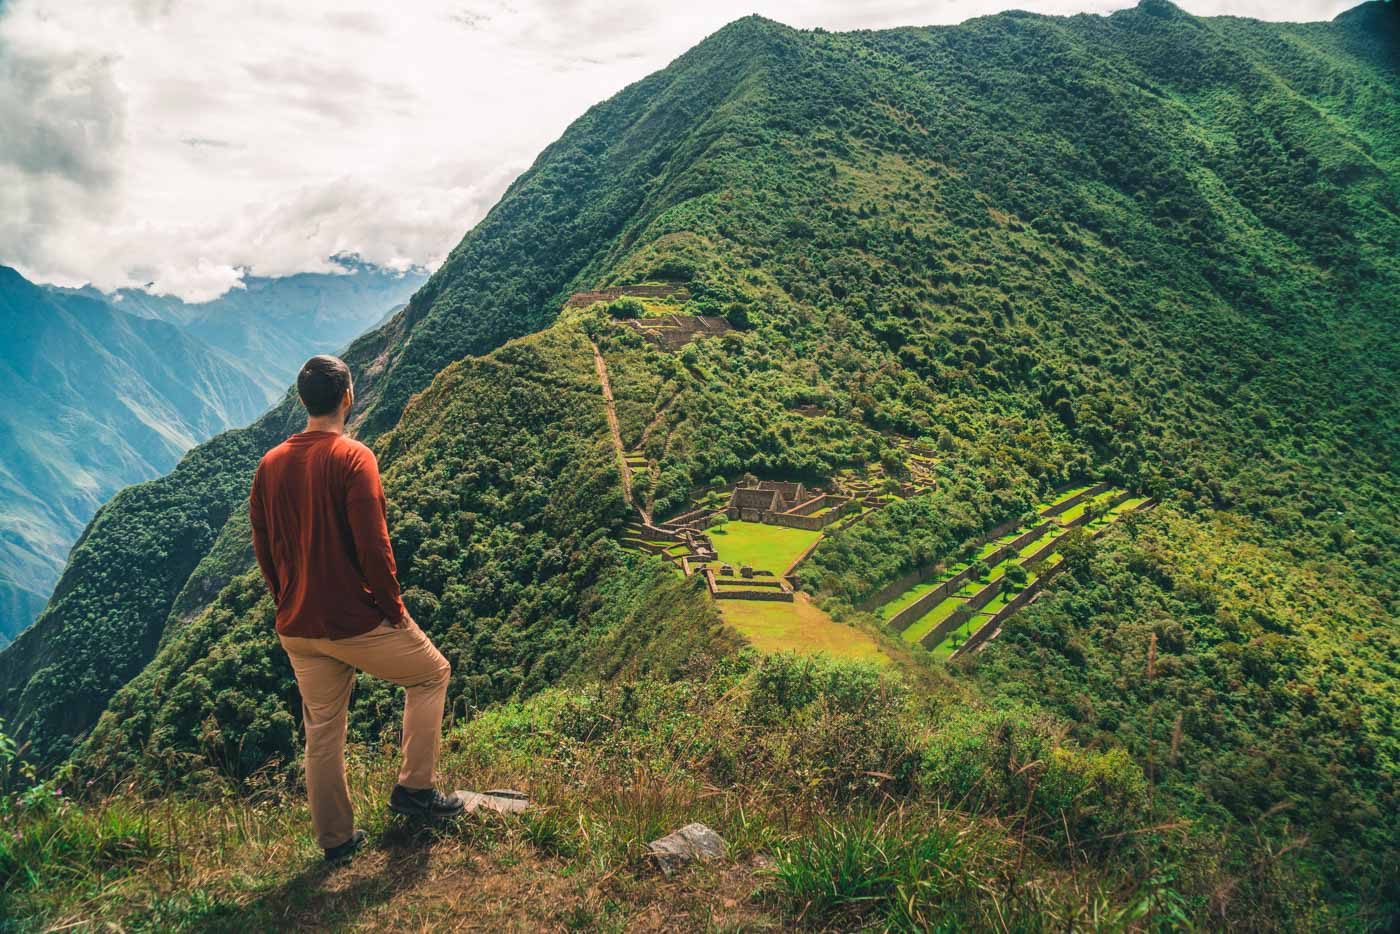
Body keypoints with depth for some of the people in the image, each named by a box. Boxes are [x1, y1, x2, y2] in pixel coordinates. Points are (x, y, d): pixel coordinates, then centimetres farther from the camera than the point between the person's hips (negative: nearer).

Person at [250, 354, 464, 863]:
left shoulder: (270, 465, 5)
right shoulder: (353, 458, -16)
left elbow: (263, 548, 9)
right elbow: (373, 545, -20)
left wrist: (290, 605, 18)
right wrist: (393, 607, -9)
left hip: (297, 629, 7)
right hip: (356, 620, -6)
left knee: (321, 731, 16)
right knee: (432, 674, 16)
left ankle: (335, 839, 27)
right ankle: (414, 787, 16)